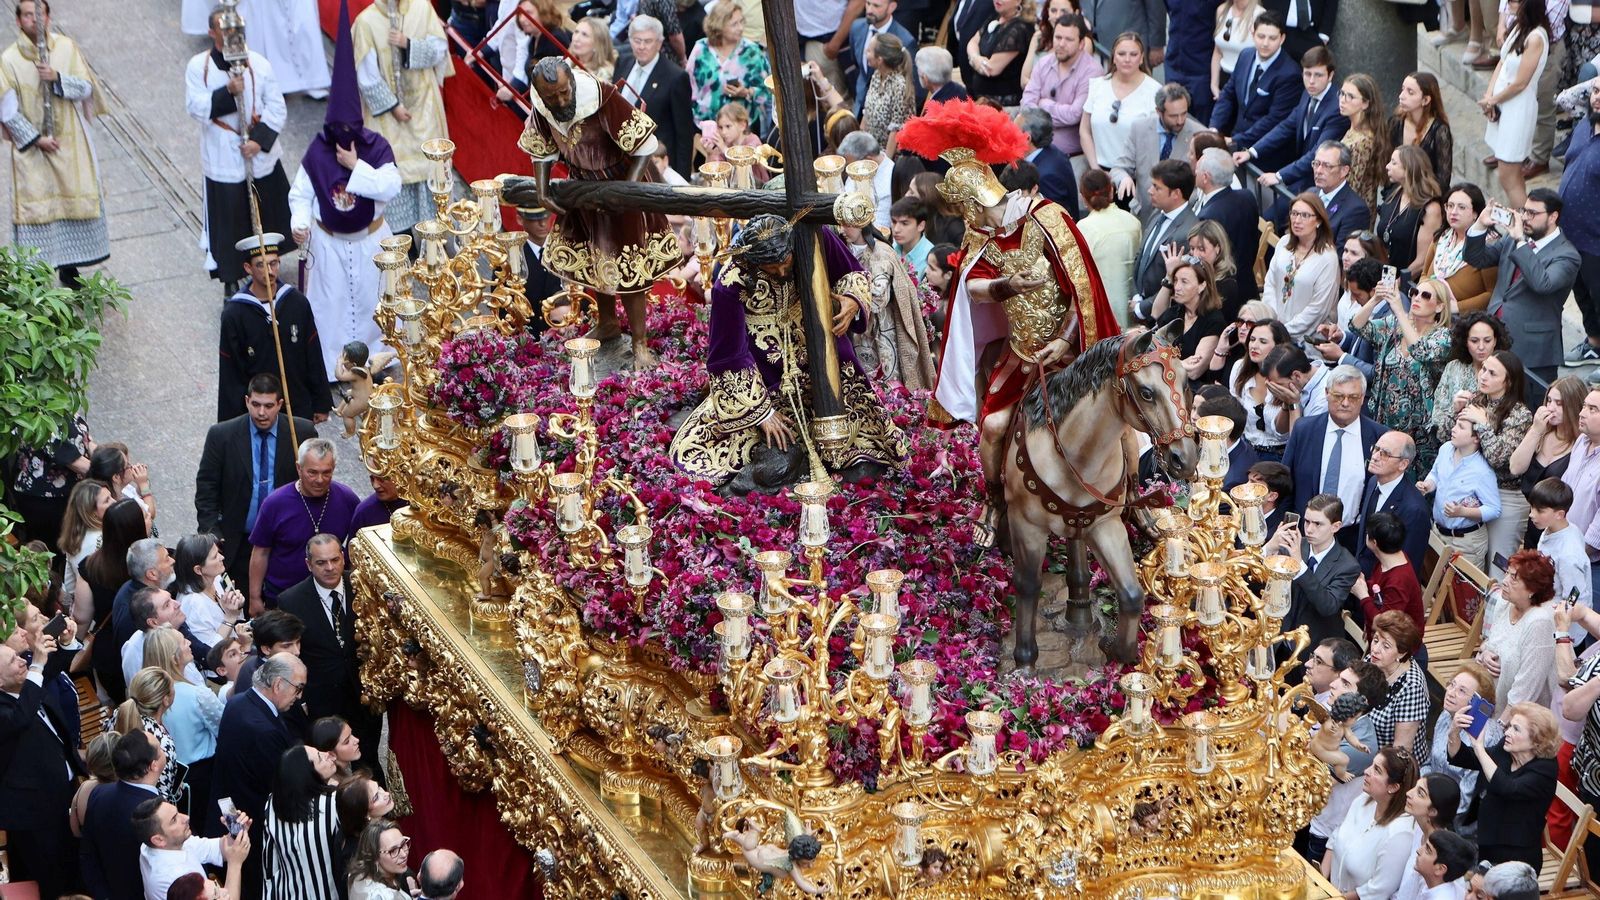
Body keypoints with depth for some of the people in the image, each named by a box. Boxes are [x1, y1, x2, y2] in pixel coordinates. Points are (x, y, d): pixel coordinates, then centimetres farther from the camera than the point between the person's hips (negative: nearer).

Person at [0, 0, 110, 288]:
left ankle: (69, 268, 22)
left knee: (74, 203, 8)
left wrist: (57, 78, -20)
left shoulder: (66, 48, -2)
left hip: (70, 143, 2)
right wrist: (36, 139, -13)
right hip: (31, 147, -2)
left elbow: (86, 88, -4)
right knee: (34, 208, -3)